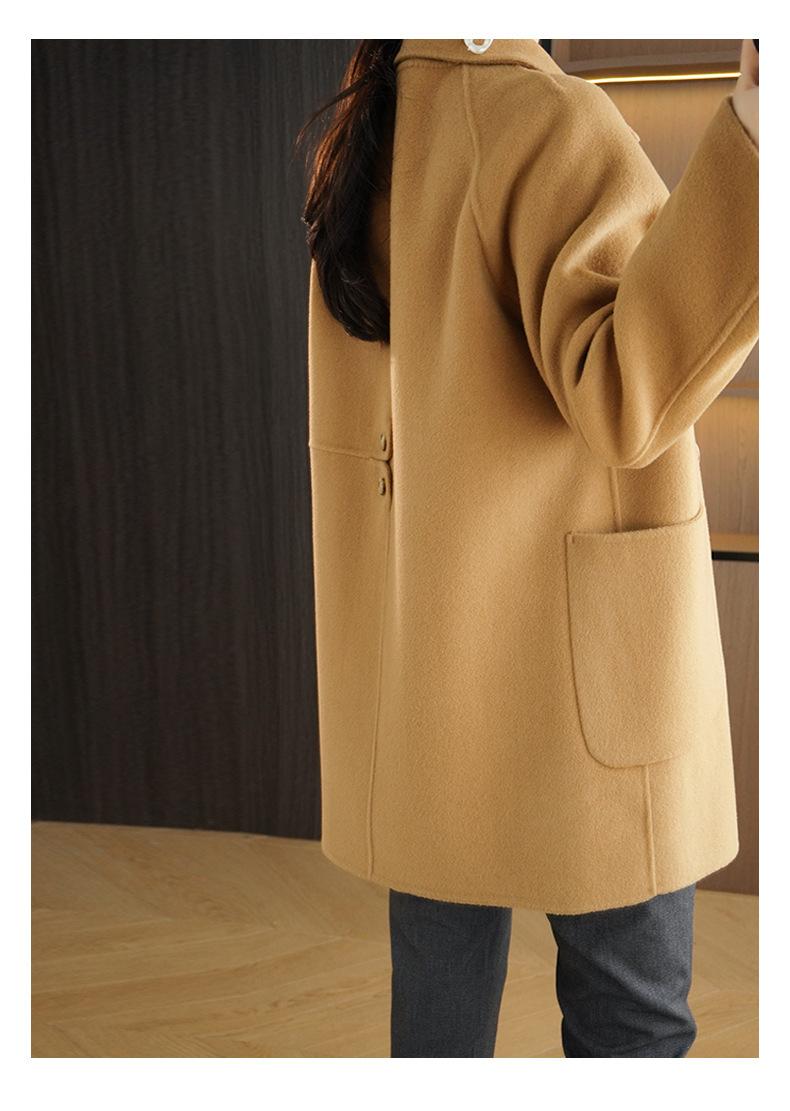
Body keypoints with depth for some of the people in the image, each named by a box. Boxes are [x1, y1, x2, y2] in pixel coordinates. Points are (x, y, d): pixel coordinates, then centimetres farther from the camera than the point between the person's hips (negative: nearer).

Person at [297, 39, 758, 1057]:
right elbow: (626, 396, -27)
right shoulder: (552, 121, -15)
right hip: (562, 641, -7)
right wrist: (751, 135, -35)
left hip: (416, 646, 7)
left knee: (440, 1001, 14)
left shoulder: (358, 141, 8)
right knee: (631, 1013, 7)